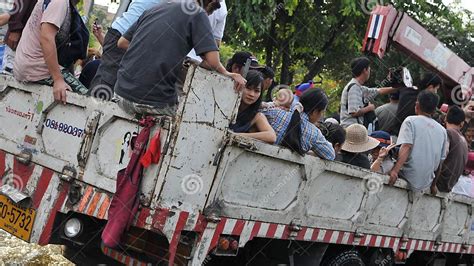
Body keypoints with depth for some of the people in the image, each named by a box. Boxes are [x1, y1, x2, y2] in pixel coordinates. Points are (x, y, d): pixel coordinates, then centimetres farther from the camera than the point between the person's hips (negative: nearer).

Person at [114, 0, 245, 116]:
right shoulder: (197, 13, -2)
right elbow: (212, 60, -13)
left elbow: (122, 42, 20)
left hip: (122, 94, 6)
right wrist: (226, 73, 6)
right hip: (155, 102, -6)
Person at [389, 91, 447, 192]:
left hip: (410, 178, -5)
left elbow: (406, 147, -18)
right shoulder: (442, 130, 12)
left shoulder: (411, 121, -2)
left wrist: (395, 170, -27)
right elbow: (441, 159, 15)